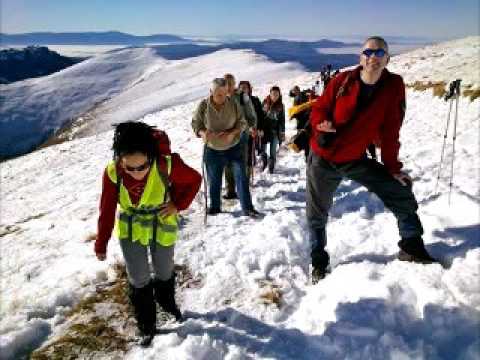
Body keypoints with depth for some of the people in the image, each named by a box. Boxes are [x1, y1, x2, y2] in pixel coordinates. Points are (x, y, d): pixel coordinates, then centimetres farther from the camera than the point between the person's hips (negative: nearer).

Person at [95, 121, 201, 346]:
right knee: (138, 281, 9)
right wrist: (101, 244, -5)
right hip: (130, 230, 1)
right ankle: (146, 327, 33)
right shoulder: (113, 172, -24)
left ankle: (168, 303, 54)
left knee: (164, 273, 22)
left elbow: (194, 180, -10)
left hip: (163, 227, 0)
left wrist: (178, 204, -19)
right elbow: (106, 209, -12)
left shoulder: (167, 165, -30)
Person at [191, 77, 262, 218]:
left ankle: (247, 208, 7)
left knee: (241, 177, -2)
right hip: (213, 149, 0)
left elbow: (242, 122, -3)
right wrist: (202, 133, -24)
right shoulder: (203, 105, -11)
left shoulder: (233, 103, -10)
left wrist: (232, 133, -22)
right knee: (214, 180, 11)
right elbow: (195, 123, -3)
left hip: (234, 147, 0)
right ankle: (215, 207, 31)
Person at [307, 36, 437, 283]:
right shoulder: (343, 80, -10)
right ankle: (319, 261, 31)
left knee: (401, 192, 1)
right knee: (317, 215, 8)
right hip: (322, 159, -1)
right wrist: (321, 124, -24)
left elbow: (390, 130, -3)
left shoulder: (394, 85, -7)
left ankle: (412, 248, 23)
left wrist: (392, 166, -1)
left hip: (356, 159, 1)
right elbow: (319, 108, -1)